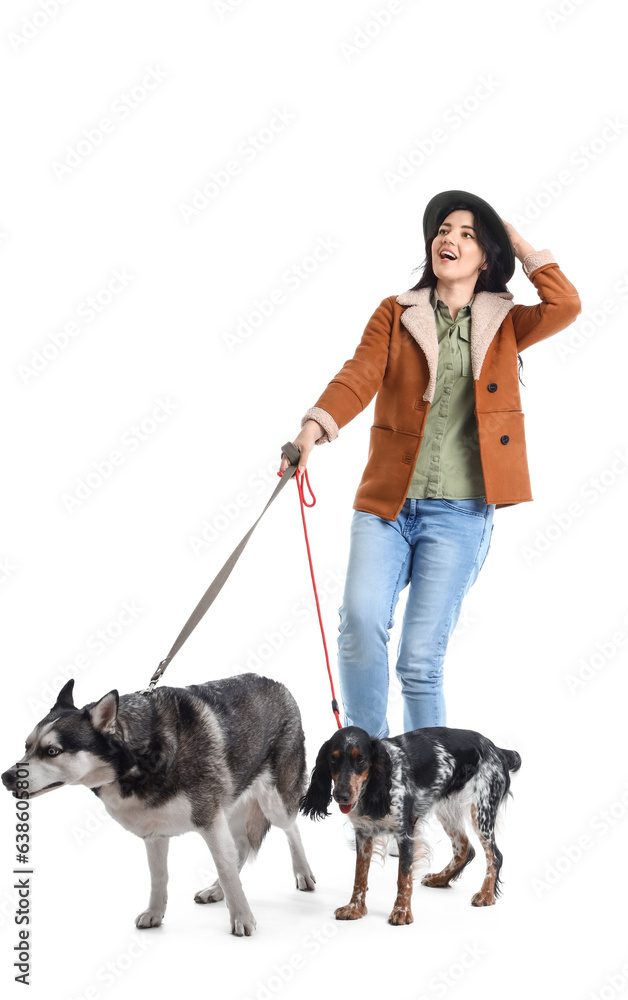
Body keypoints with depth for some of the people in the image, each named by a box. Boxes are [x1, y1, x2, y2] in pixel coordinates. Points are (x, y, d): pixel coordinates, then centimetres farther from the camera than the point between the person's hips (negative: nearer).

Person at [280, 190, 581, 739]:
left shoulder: (503, 323, 12)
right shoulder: (395, 314, 11)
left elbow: (564, 307, -6)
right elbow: (359, 376, -5)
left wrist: (521, 246, 6)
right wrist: (315, 427, -24)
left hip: (459, 512, -1)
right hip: (386, 502, 1)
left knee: (421, 658, -4)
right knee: (362, 622, -21)